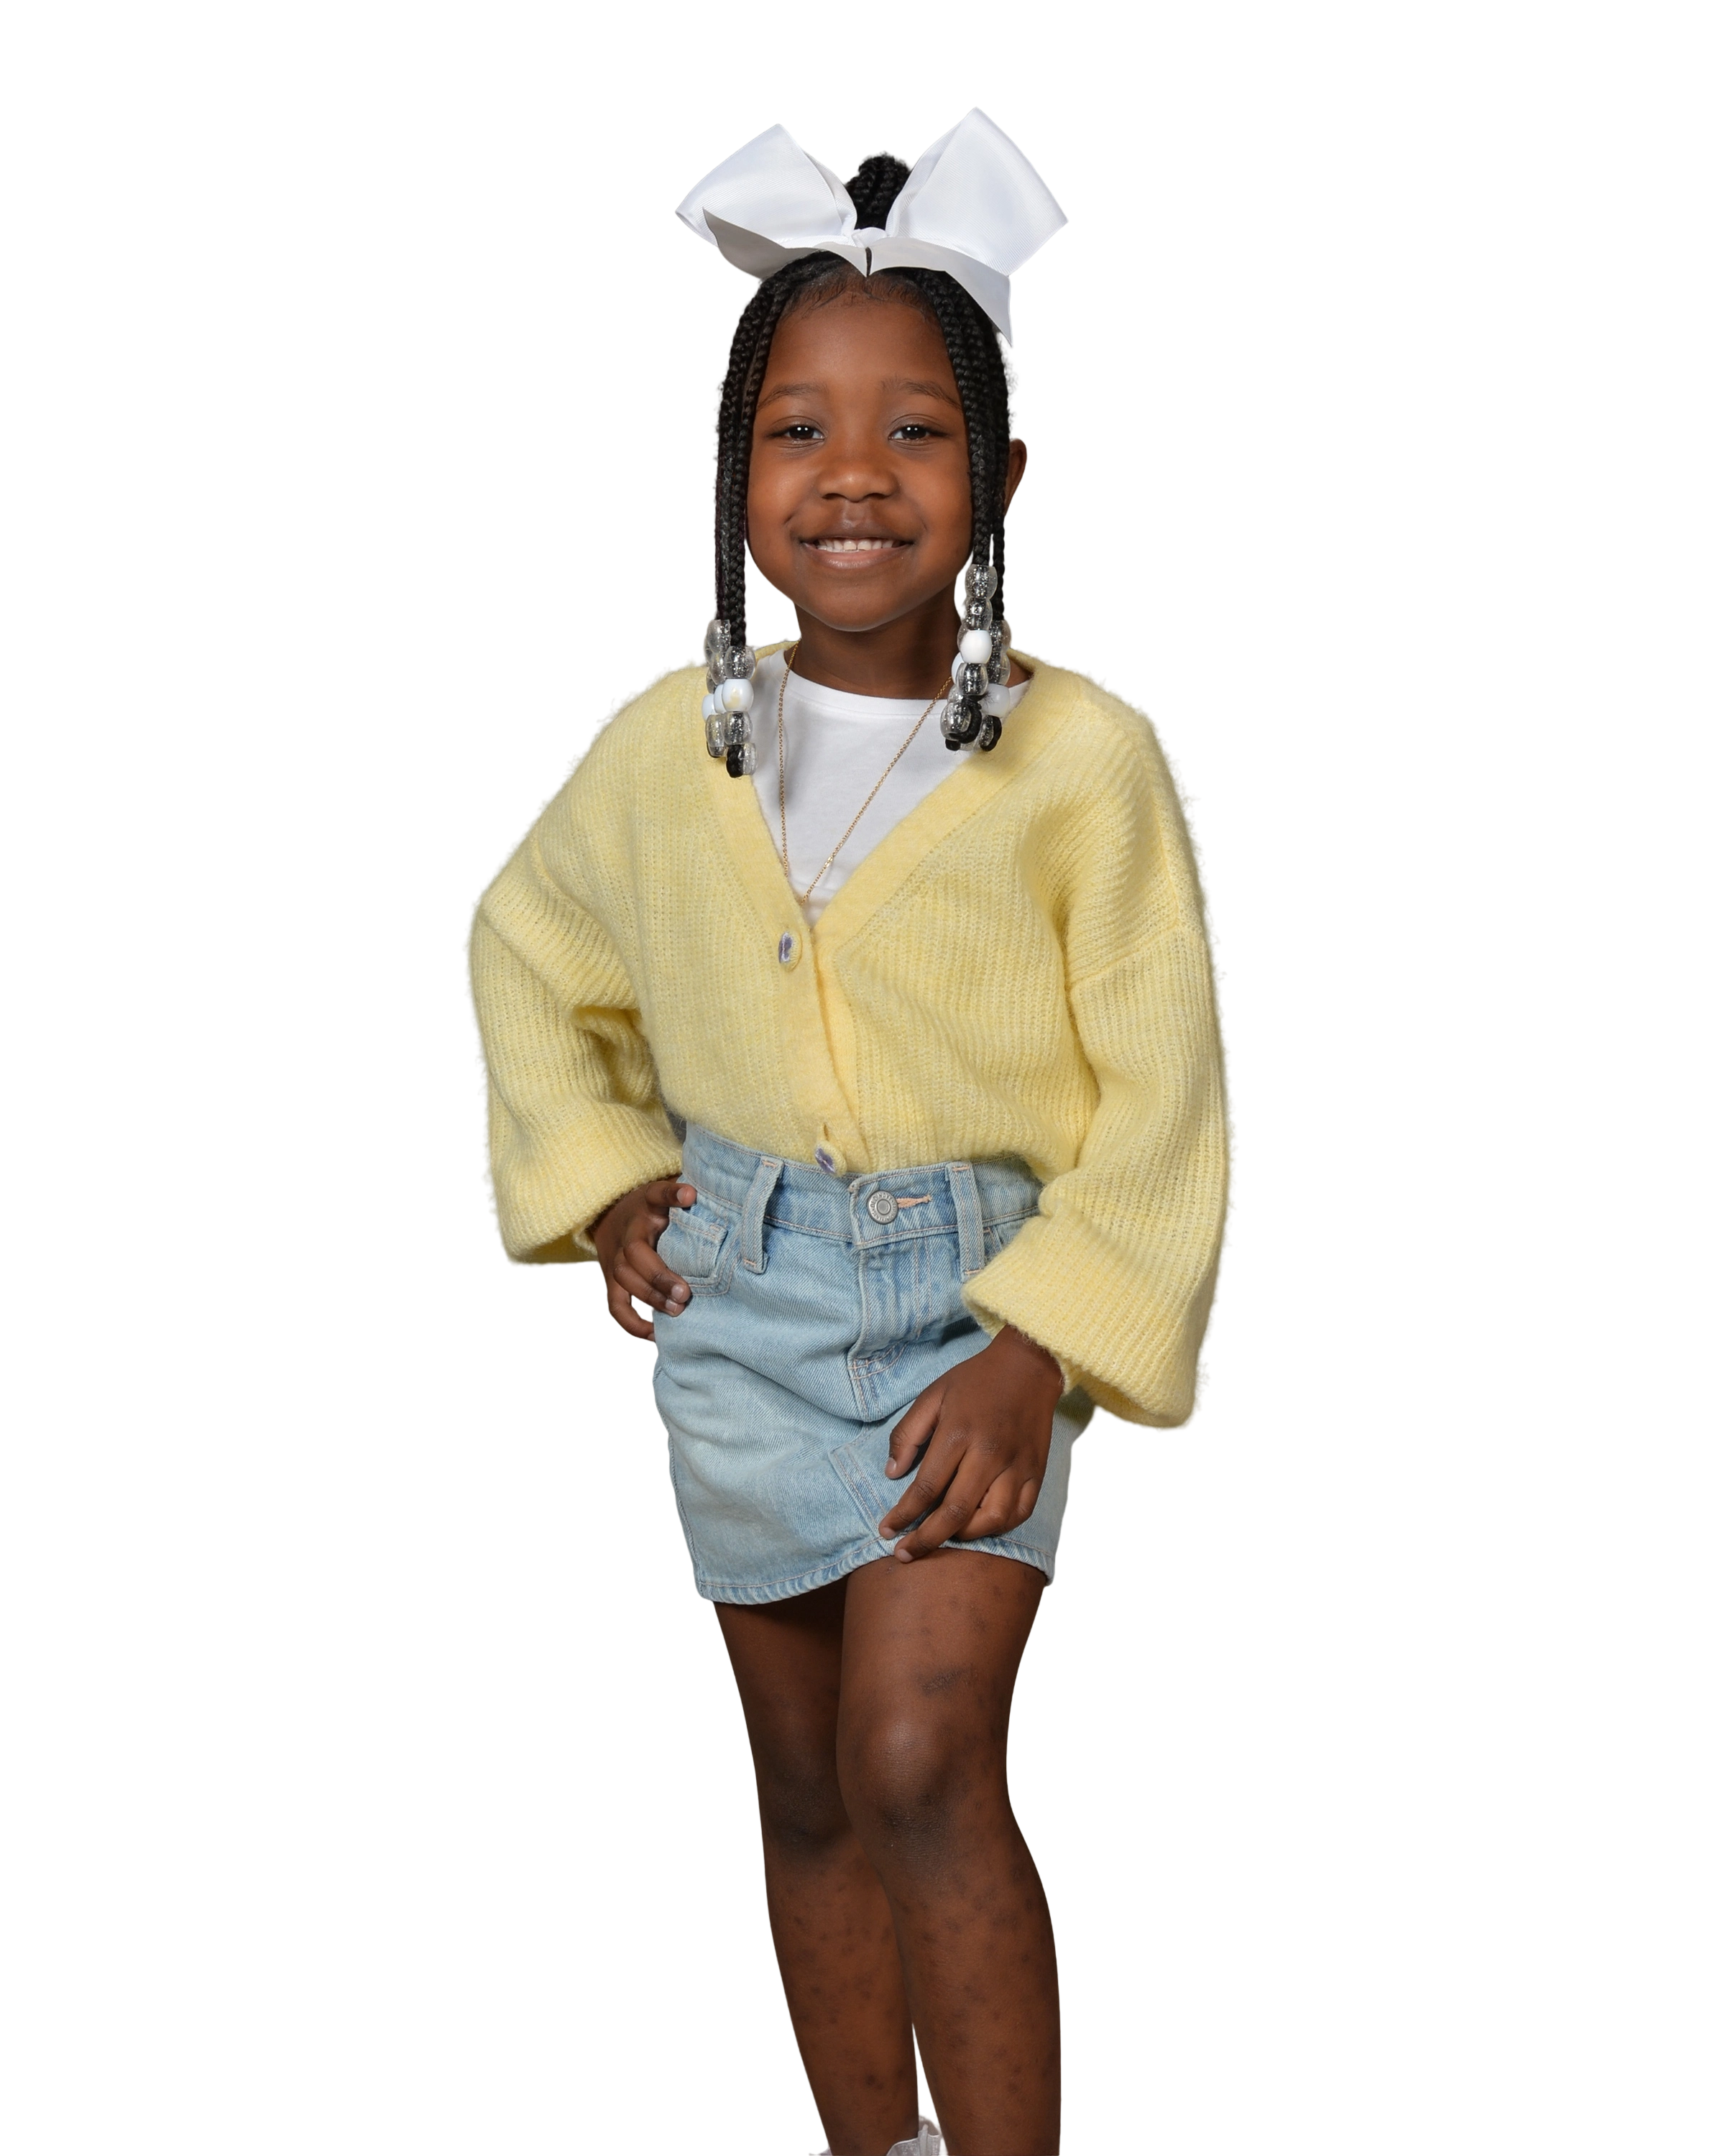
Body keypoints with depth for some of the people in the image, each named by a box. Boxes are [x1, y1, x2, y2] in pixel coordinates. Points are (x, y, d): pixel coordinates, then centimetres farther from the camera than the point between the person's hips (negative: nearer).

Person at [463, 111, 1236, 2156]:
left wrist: (1039, 1347, -17)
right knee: (806, 1784, 12)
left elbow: (1160, 1097, -8)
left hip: (982, 1290, -4)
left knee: (921, 1761, -18)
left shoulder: (1083, 756, -11)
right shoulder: (672, 739, -1)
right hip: (734, 1297, 4)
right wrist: (593, 1178, 8)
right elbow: (524, 945, 19)